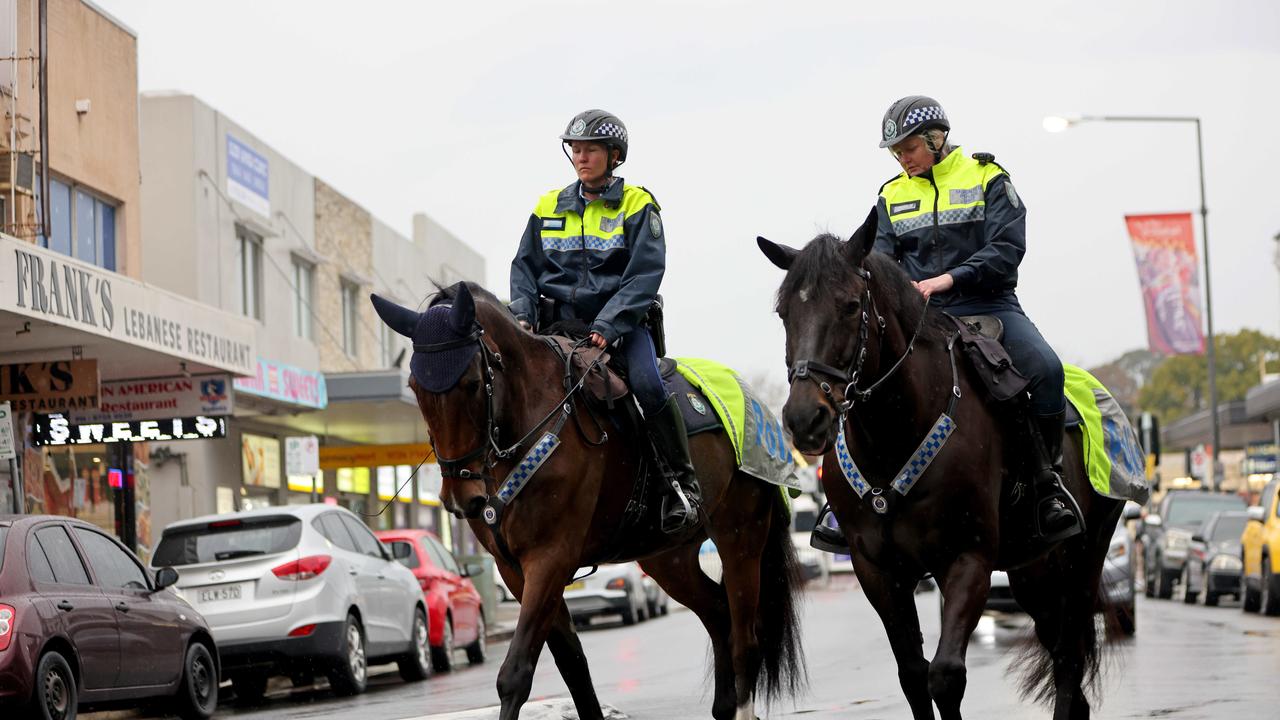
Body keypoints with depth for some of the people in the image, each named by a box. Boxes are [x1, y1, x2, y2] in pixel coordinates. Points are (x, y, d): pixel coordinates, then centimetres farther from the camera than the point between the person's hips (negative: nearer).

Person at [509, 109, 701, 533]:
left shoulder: (638, 205, 0)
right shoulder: (549, 207, 13)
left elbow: (645, 275, -9)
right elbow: (525, 266, 15)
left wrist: (608, 326, -21)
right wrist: (523, 314, -4)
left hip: (621, 322, -4)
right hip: (559, 319, 4)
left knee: (647, 384, -29)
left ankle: (683, 481, -15)